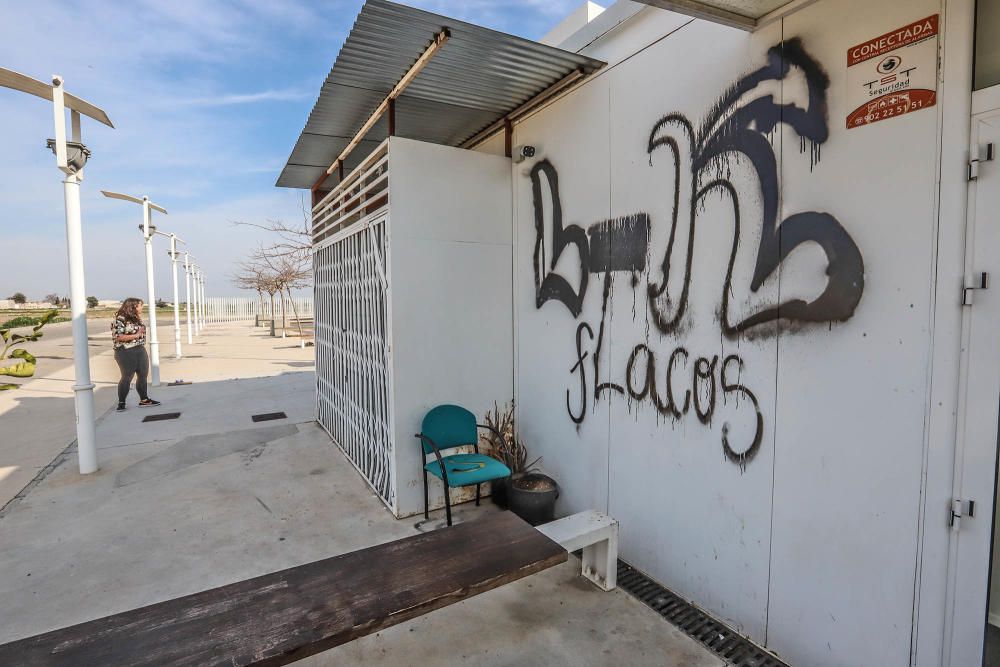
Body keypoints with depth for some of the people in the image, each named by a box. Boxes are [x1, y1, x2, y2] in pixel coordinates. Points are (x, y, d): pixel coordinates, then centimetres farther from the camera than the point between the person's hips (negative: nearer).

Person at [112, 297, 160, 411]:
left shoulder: (137, 318, 10)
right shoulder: (120, 319, -14)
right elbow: (117, 337, -21)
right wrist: (135, 335, -21)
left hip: (140, 350, 8)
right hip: (126, 352, -8)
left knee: (143, 375, 10)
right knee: (127, 377, -1)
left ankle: (144, 400, 19)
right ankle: (121, 403, 12)